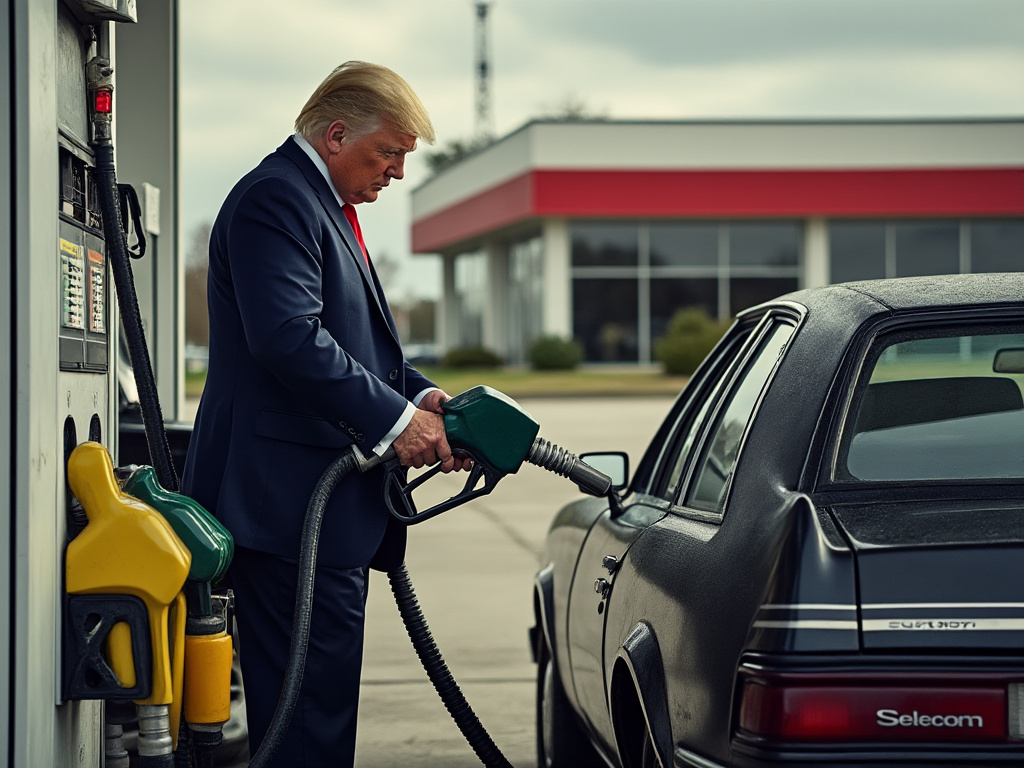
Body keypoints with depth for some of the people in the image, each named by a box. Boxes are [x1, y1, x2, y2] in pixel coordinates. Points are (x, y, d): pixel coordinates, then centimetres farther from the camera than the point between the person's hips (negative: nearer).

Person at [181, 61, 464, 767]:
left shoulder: (325, 205, 22)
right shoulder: (274, 197, -12)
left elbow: (357, 340, 27)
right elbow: (289, 337, -25)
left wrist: (421, 395, 8)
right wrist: (394, 418, -19)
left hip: (324, 507, 11)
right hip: (289, 501, -11)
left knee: (321, 702, 14)